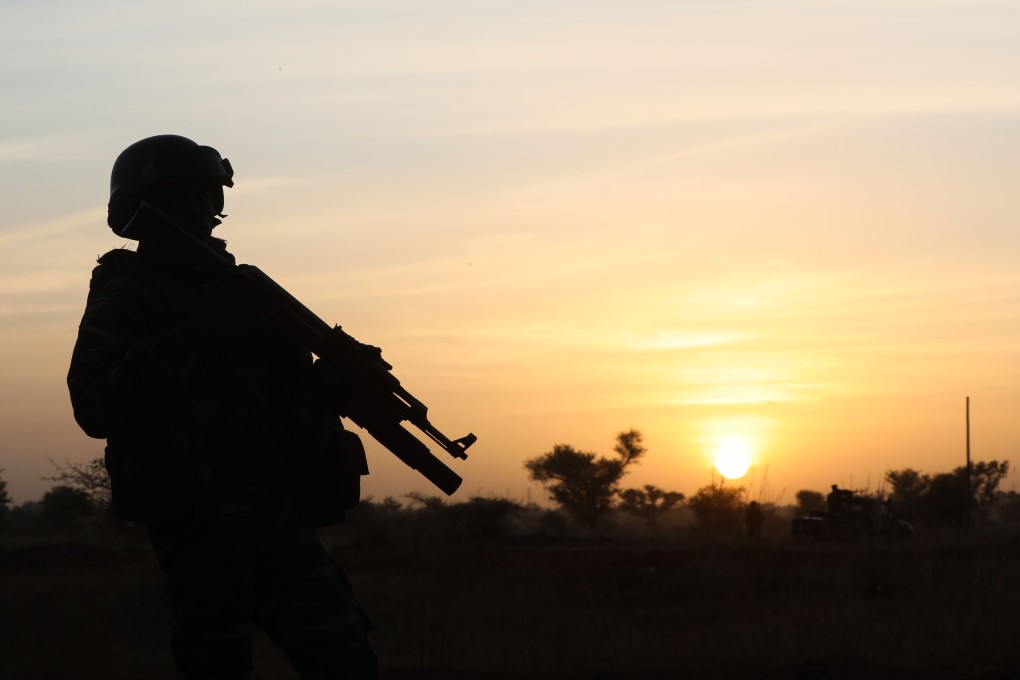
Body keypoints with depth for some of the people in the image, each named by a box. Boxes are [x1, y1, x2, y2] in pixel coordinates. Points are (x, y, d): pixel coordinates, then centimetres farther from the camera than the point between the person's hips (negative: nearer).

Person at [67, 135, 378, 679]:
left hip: (275, 512, 7)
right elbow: (95, 405, -17)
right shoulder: (126, 298, -1)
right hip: (203, 521, -7)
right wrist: (187, 340, -21)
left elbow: (282, 385, 24)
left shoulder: (234, 287, 21)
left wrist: (337, 375, 2)